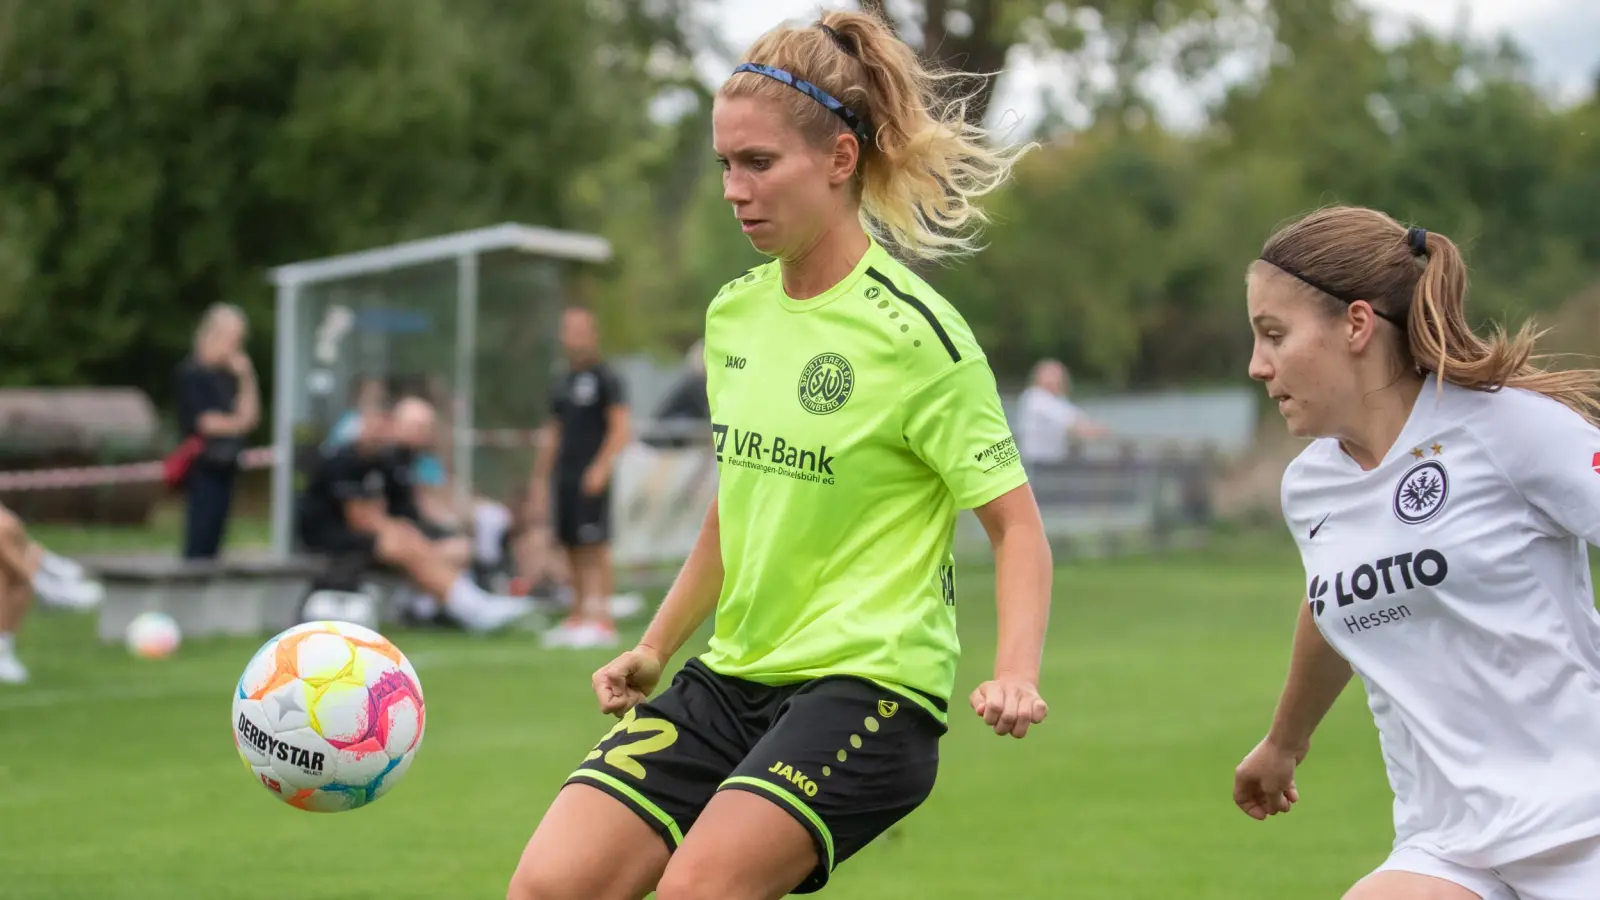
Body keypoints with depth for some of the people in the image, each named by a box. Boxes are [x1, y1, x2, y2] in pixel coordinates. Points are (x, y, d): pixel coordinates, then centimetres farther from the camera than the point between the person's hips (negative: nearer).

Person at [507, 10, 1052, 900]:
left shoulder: (914, 331, -10)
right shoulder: (734, 313, 9)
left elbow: (1017, 523, -7)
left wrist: (1016, 674, -22)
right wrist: (655, 649, 25)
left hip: (868, 685, -6)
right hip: (732, 678, 7)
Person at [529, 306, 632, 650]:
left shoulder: (605, 379, -5)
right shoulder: (562, 384, 18)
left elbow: (620, 429, -11)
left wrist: (601, 467, -20)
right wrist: (541, 479, 19)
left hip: (591, 478, -7)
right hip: (565, 476, 7)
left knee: (594, 546, -10)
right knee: (572, 548, 8)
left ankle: (602, 620, -9)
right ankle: (579, 617, 13)